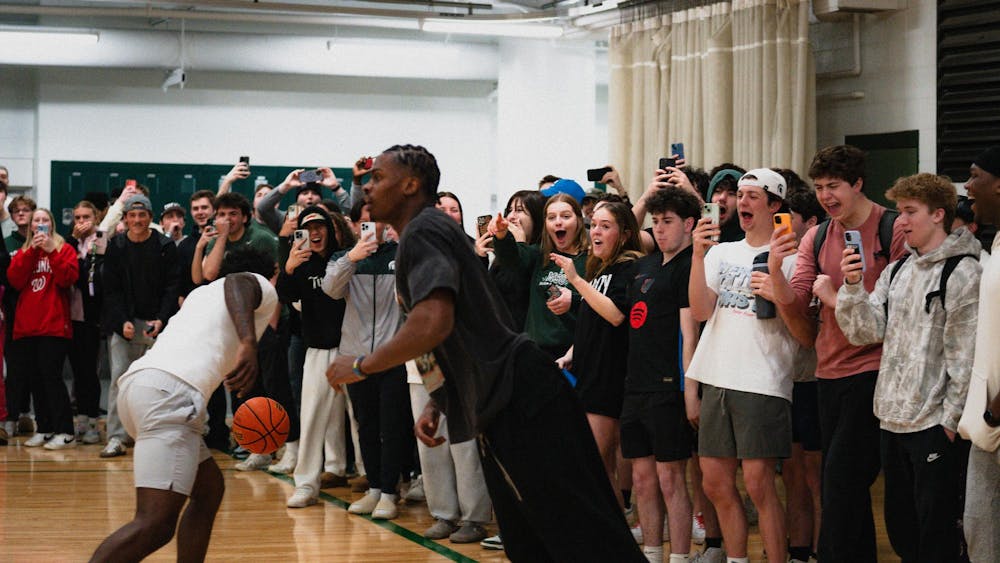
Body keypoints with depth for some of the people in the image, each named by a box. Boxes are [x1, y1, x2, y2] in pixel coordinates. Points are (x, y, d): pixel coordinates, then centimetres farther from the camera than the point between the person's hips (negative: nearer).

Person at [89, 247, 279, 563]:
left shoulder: (204, 293, 36)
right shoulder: (263, 287, 15)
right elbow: (238, 282, -9)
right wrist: (248, 343, -25)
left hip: (136, 382, 9)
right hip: (170, 391, -9)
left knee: (209, 489, 23)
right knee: (155, 525, -18)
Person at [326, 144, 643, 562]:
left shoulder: (423, 231, -10)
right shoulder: (434, 231, 22)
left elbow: (433, 323, -27)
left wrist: (361, 366, -13)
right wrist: (435, 406, 19)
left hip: (518, 406, -11)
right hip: (503, 413, 11)